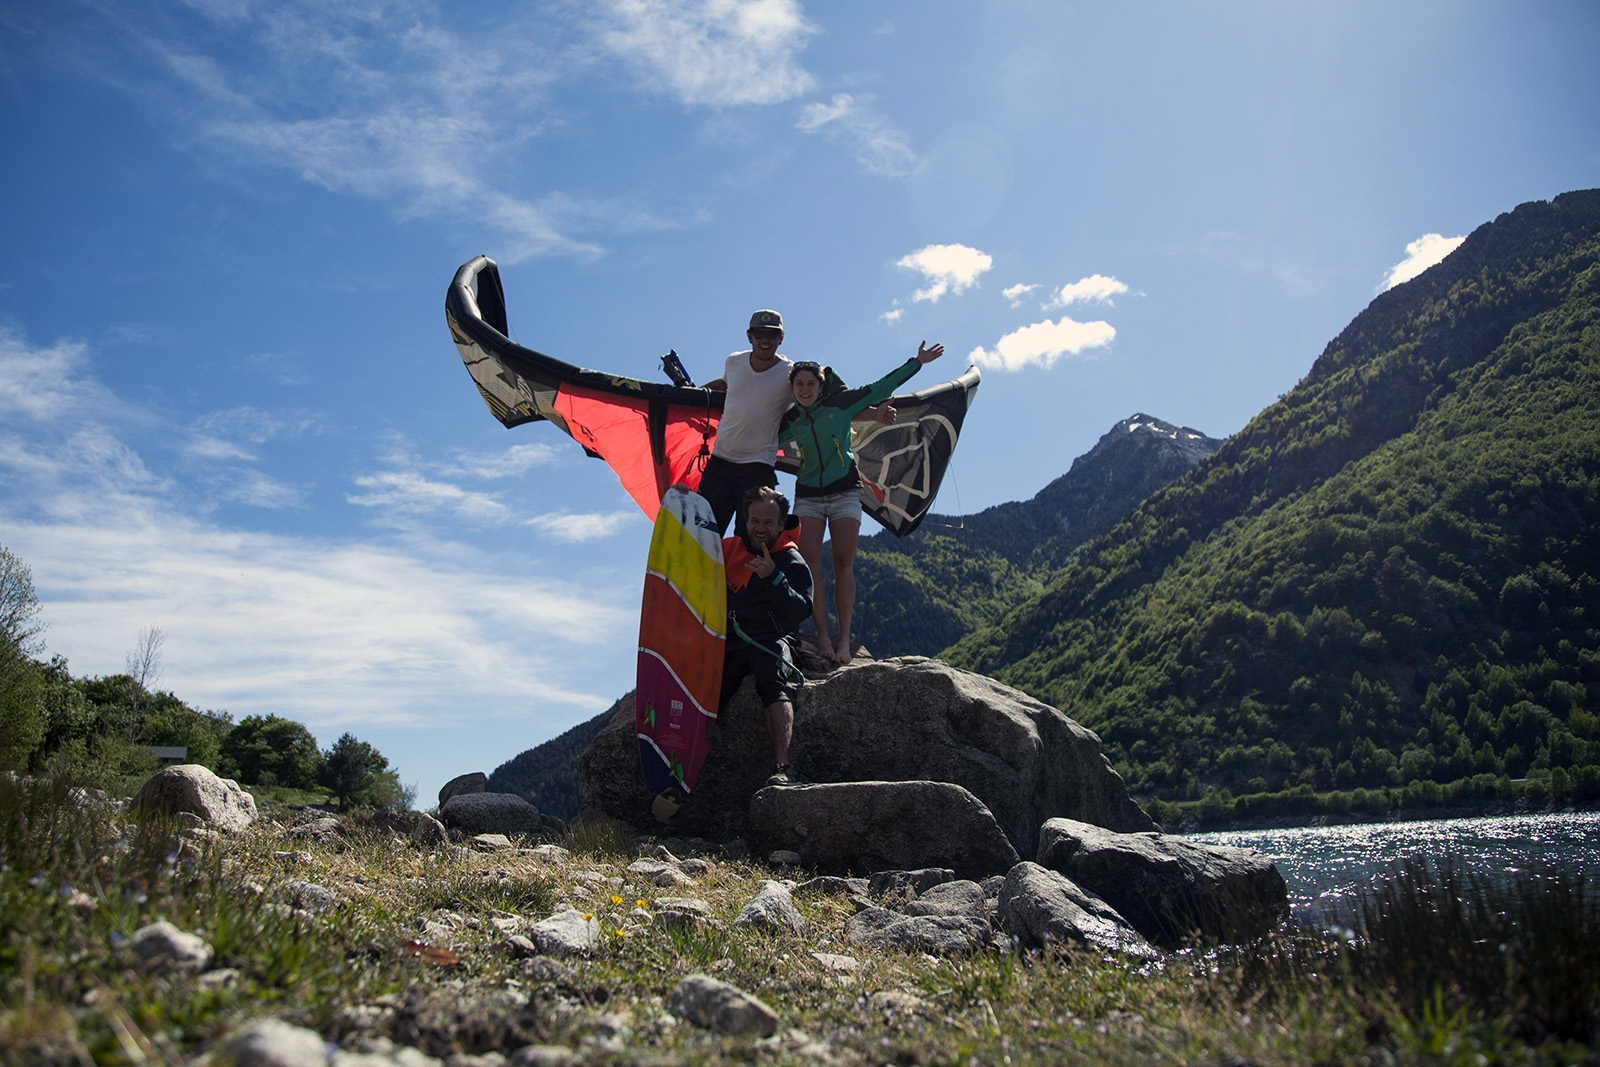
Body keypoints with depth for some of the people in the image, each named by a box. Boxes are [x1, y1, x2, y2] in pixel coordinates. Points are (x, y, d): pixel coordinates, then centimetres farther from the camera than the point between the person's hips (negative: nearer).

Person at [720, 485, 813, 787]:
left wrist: (773, 578, -16)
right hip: (728, 640, 4)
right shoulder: (728, 549, 20)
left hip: (771, 639, -4)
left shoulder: (791, 561, 8)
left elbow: (801, 611, -5)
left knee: (774, 683, -36)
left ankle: (783, 767, -44)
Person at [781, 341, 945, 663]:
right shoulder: (791, 420, 7)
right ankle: (822, 636, -6)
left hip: (844, 493, -2)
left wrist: (917, 362, 8)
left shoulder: (840, 403, 0)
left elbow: (882, 387, 6)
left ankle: (844, 640, -6)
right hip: (808, 496, 2)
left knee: (843, 565, -12)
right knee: (809, 564, -13)